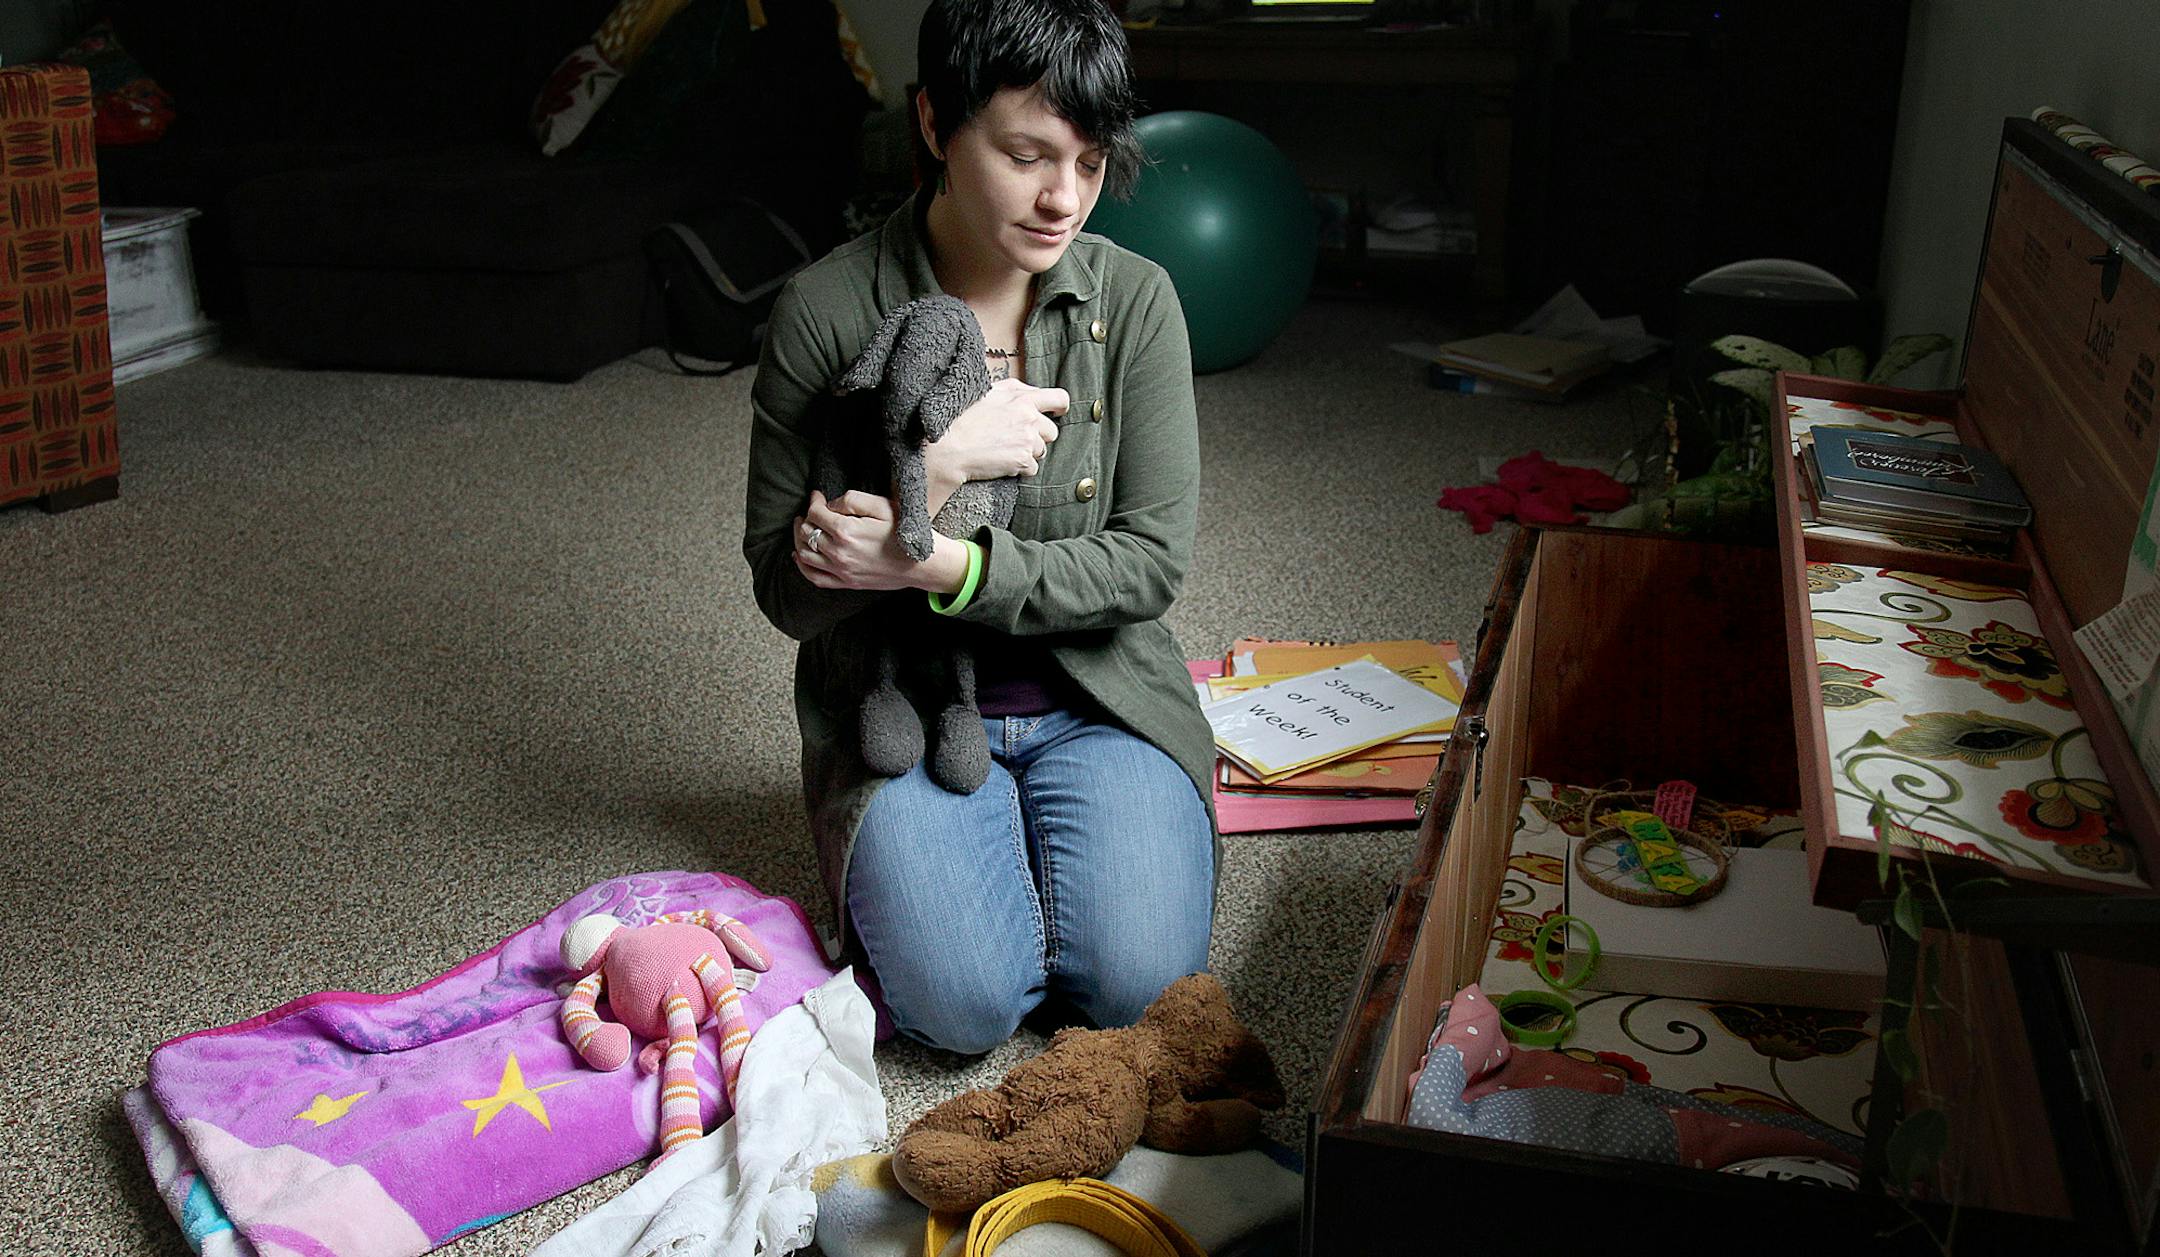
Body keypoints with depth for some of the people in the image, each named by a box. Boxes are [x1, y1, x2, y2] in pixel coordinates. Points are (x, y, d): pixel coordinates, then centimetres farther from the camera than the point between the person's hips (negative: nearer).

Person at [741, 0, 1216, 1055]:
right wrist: (937, 467, -25)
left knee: (1139, 984, -18)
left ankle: (1041, 825, 12)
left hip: (1095, 699, 2)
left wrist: (941, 565, -23)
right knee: (964, 1004, -21)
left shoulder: (1134, 300, -7)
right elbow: (786, 591, -9)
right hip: (904, 707, -1)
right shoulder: (824, 312, -12)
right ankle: (891, 860, 12)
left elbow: (1152, 560, -9)